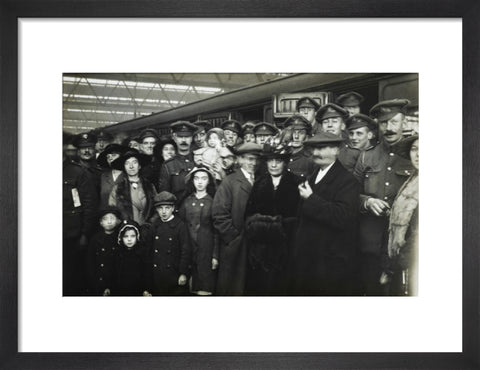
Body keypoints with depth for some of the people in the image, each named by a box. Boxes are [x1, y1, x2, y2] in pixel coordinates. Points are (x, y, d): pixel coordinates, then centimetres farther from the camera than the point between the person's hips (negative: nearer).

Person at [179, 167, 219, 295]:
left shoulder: (213, 202, 0)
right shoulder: (187, 201, 6)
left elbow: (216, 231, 0)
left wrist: (215, 256, -4)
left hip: (206, 249, -2)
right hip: (188, 248, 2)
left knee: (205, 289, -2)